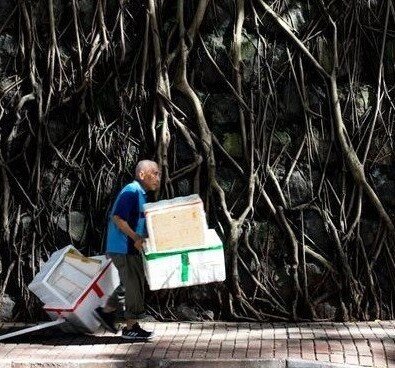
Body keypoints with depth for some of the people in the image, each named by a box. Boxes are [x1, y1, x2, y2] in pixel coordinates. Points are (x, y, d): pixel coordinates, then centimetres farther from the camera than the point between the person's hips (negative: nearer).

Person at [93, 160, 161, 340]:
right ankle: (131, 327, 7)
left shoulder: (140, 193, 14)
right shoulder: (131, 192, -18)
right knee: (134, 284, -2)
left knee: (129, 283, 18)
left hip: (129, 247, 10)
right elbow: (118, 218, -25)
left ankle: (106, 311, 27)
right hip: (124, 248, -10)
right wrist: (136, 238, -26)